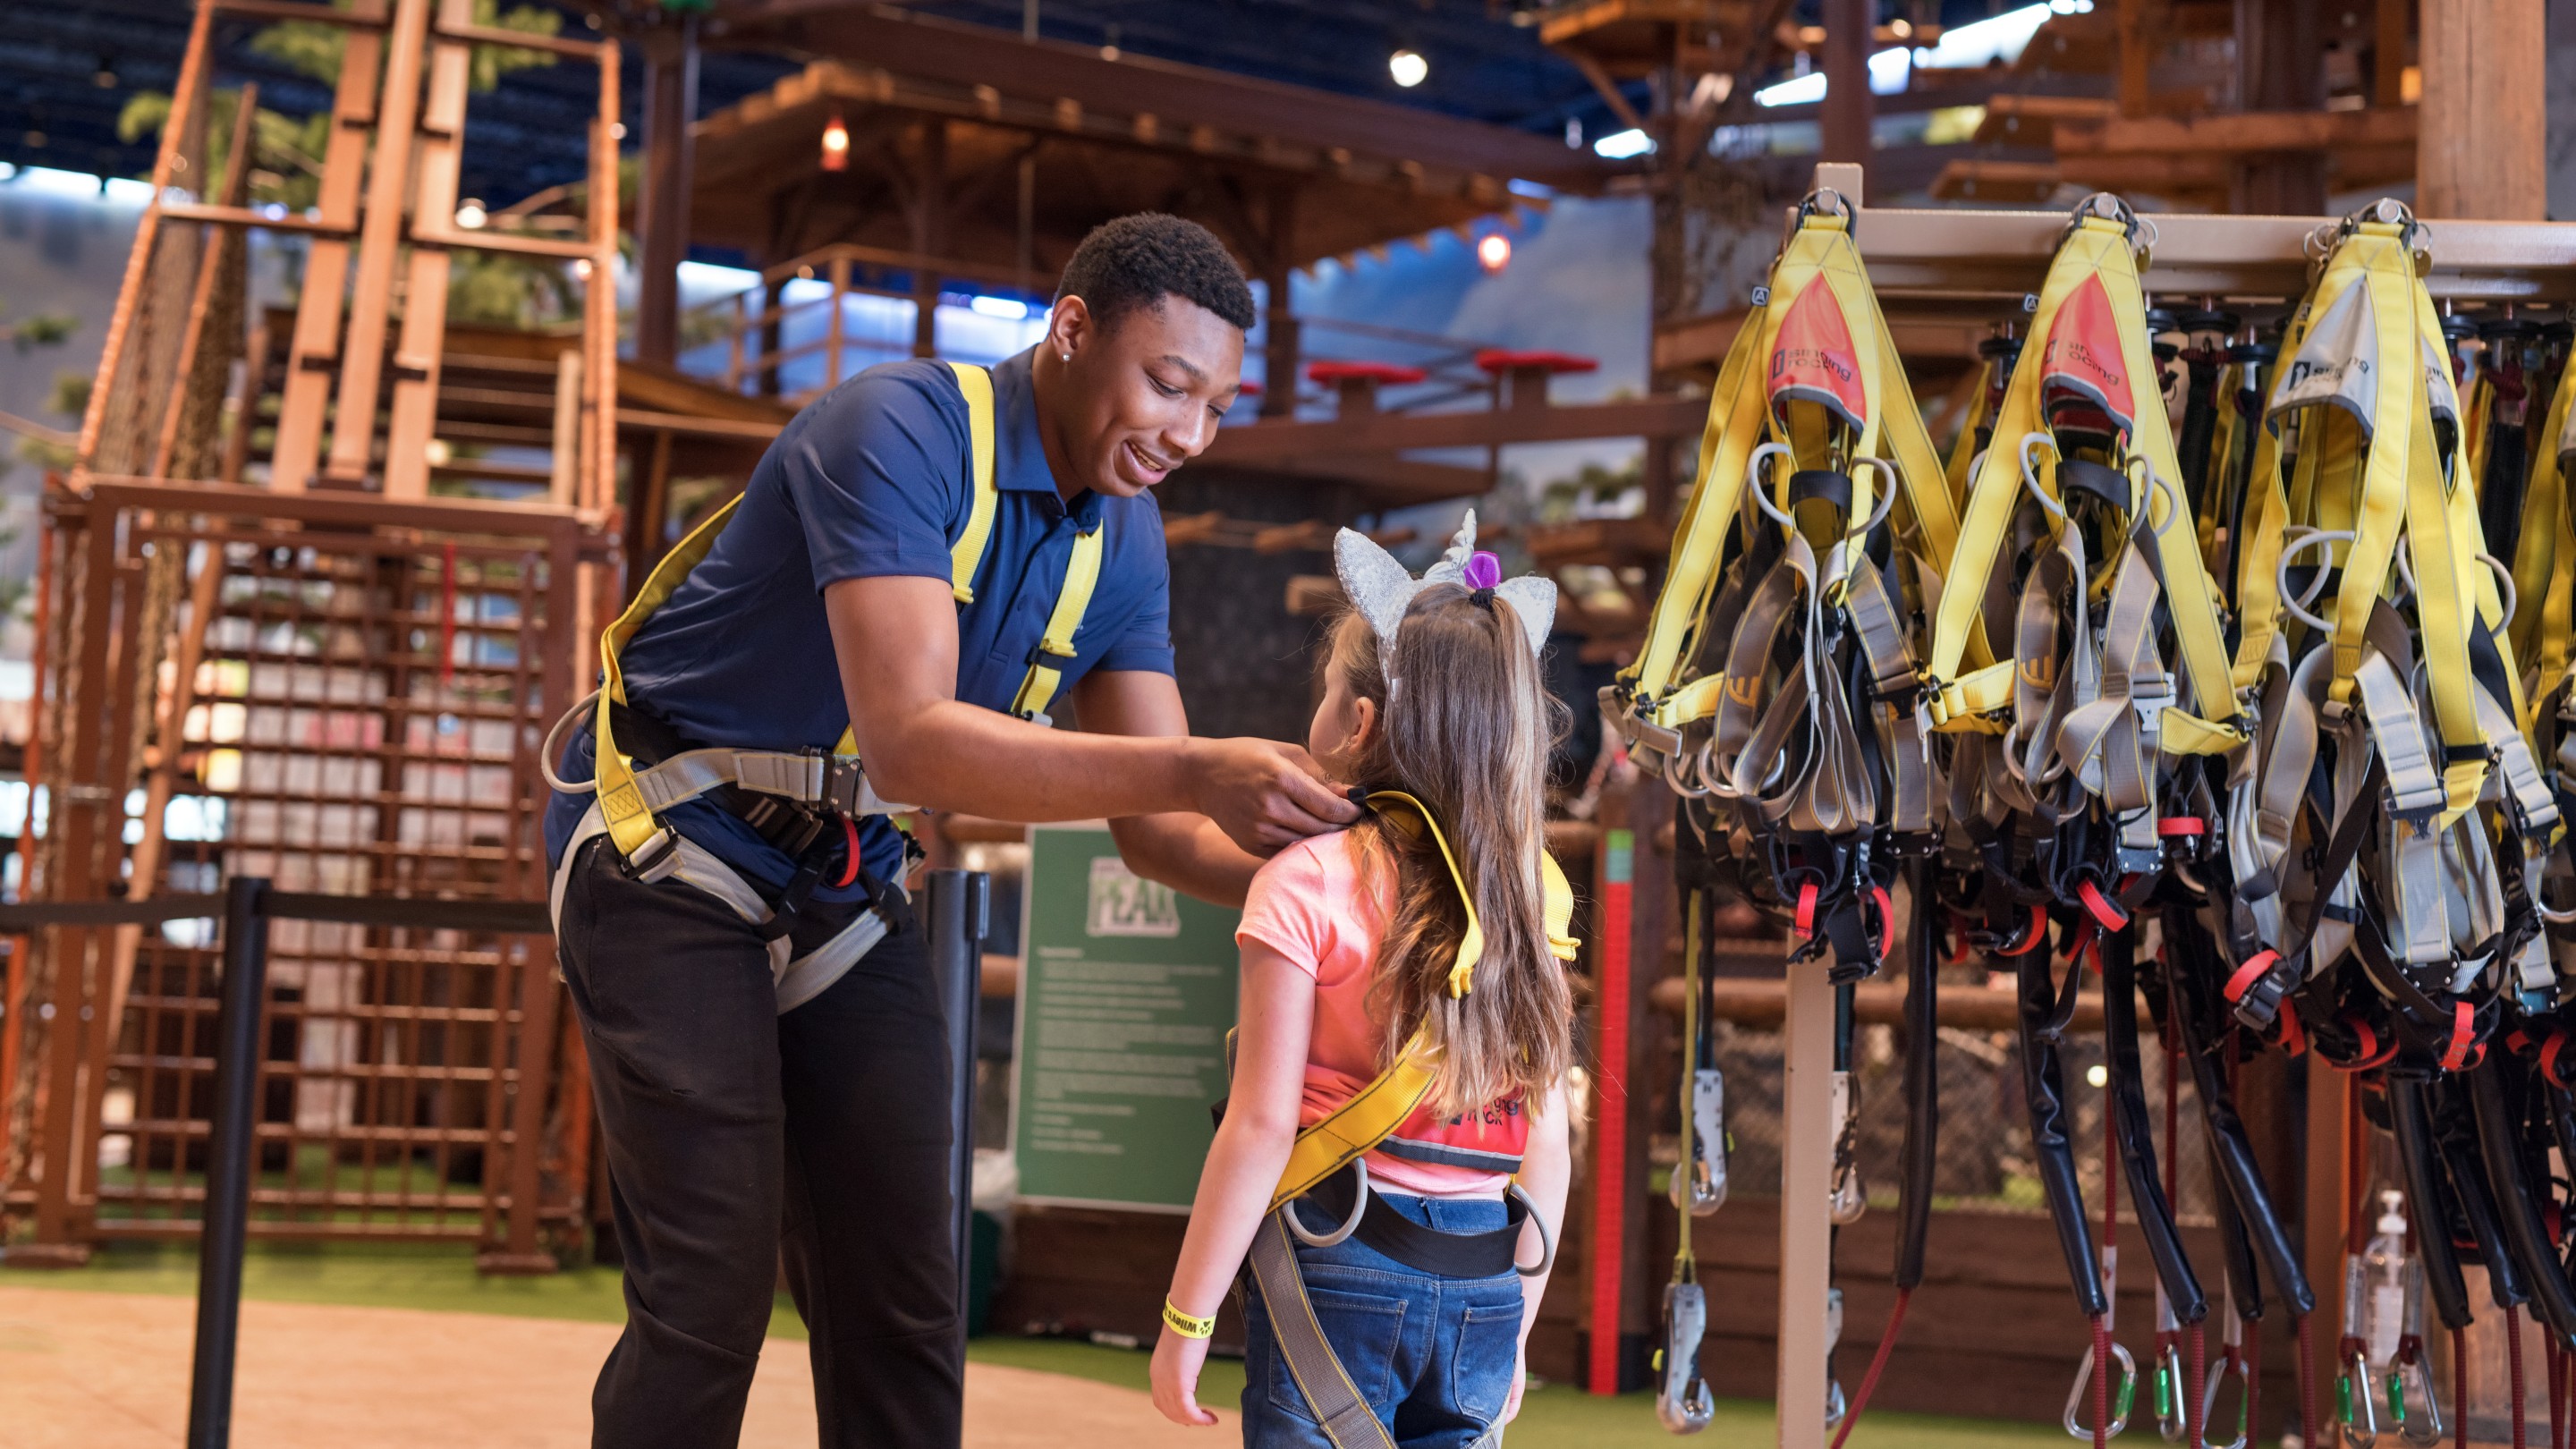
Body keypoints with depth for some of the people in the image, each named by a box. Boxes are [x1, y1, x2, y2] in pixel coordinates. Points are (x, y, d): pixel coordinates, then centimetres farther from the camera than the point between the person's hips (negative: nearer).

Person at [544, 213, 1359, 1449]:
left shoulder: (1123, 541, 0)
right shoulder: (901, 432, -23)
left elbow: (1157, 831, -1)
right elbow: (909, 741, -35)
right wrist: (1195, 770, -41)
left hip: (844, 882, 7)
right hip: (669, 848, -7)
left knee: (900, 1302, 2)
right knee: (710, 1292, -12)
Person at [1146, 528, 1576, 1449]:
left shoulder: (1308, 883, -7)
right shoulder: (1524, 902, 6)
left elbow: (1263, 1123, -11)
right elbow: (1547, 1145, 8)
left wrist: (1187, 1318, -5)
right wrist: (1515, 1329, 18)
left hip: (1341, 1269, -4)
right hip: (1483, 1289, 5)